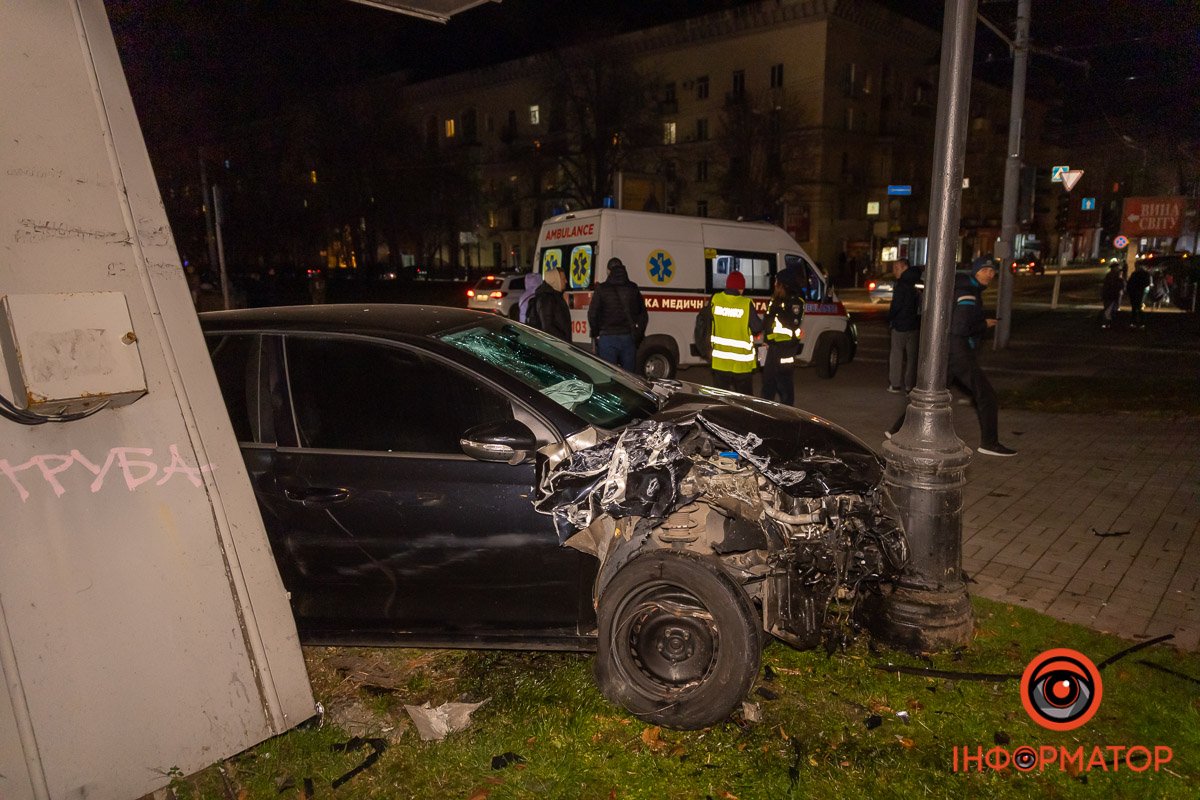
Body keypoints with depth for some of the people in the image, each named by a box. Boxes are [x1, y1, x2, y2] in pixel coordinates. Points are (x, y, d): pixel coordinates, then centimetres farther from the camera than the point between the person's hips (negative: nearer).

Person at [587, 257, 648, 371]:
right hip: (629, 338, 3)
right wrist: (638, 335, 20)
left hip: (607, 338, -3)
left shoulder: (601, 289, -2)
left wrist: (596, 334, 8)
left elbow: (592, 314, -4)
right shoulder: (633, 288, 9)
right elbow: (643, 315, 12)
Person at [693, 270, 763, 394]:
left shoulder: (715, 300, -4)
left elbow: (702, 321, 5)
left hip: (719, 360, 2)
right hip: (742, 362, -2)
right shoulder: (746, 304, -14)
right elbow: (758, 327, -7)